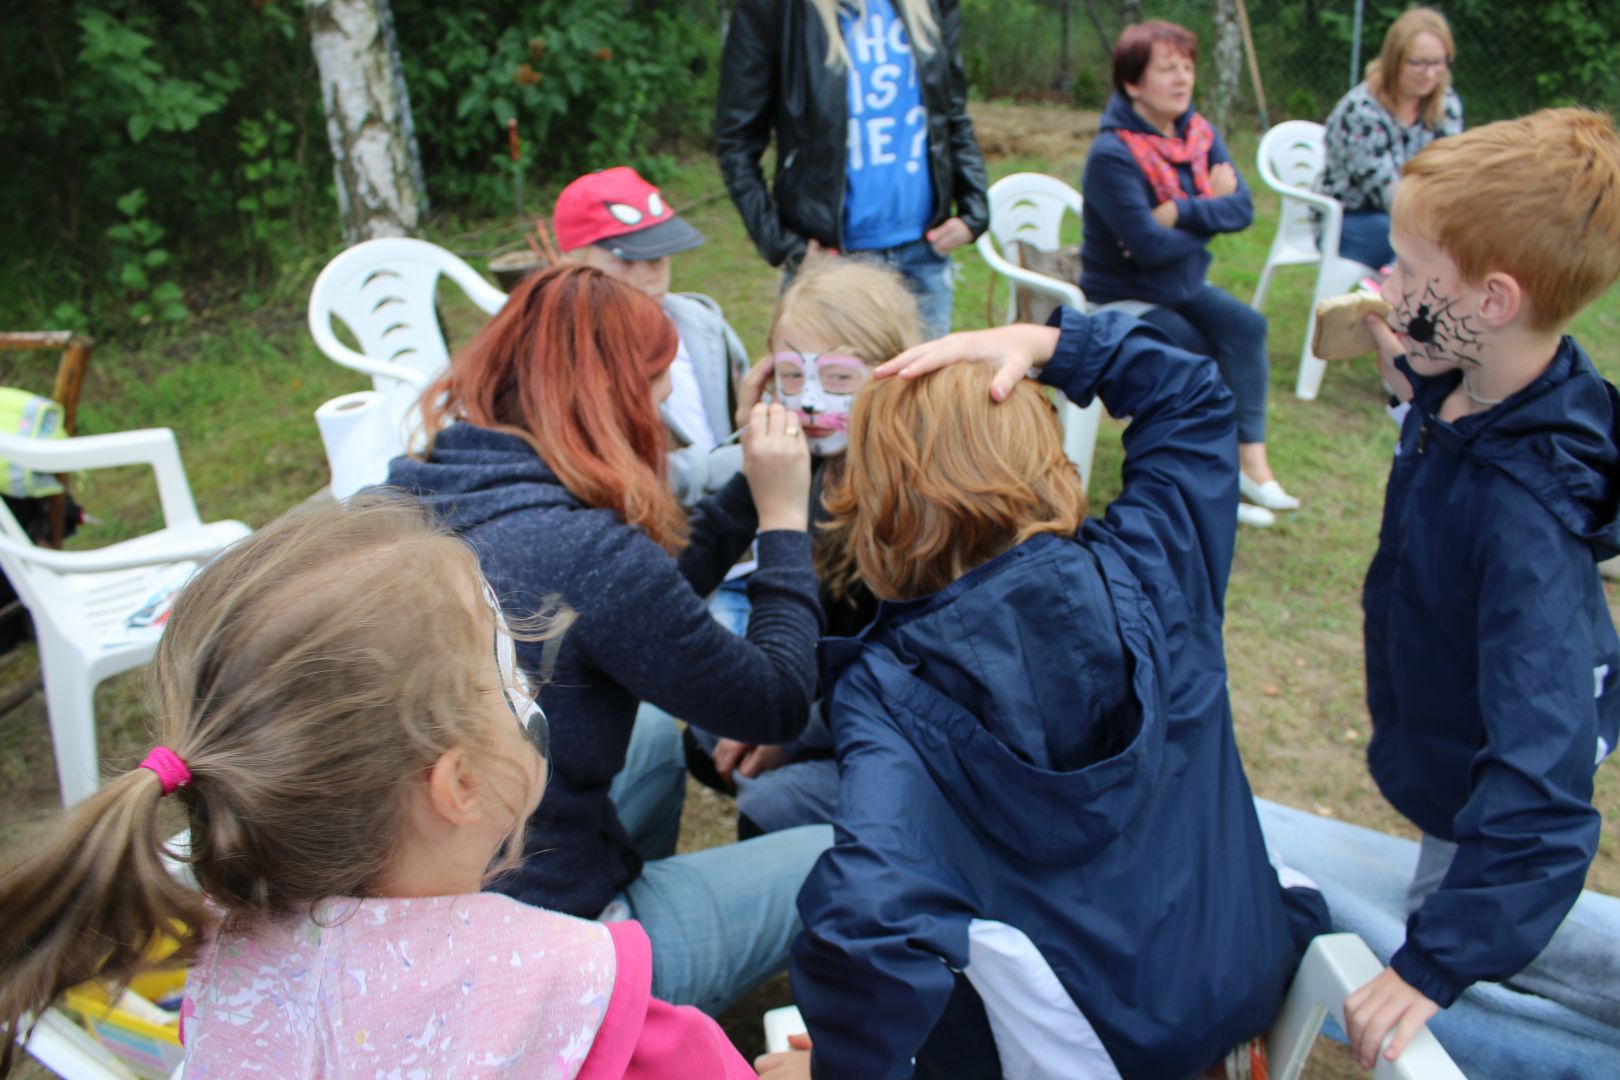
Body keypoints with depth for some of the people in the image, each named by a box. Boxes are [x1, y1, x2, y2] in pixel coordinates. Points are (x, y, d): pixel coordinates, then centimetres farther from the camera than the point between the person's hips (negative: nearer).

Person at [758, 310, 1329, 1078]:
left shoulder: (888, 686, -24)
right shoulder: (1148, 568, -15)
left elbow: (871, 915, -38)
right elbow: (1192, 396, 2)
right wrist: (1045, 342, -9)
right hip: (1246, 985, 4)